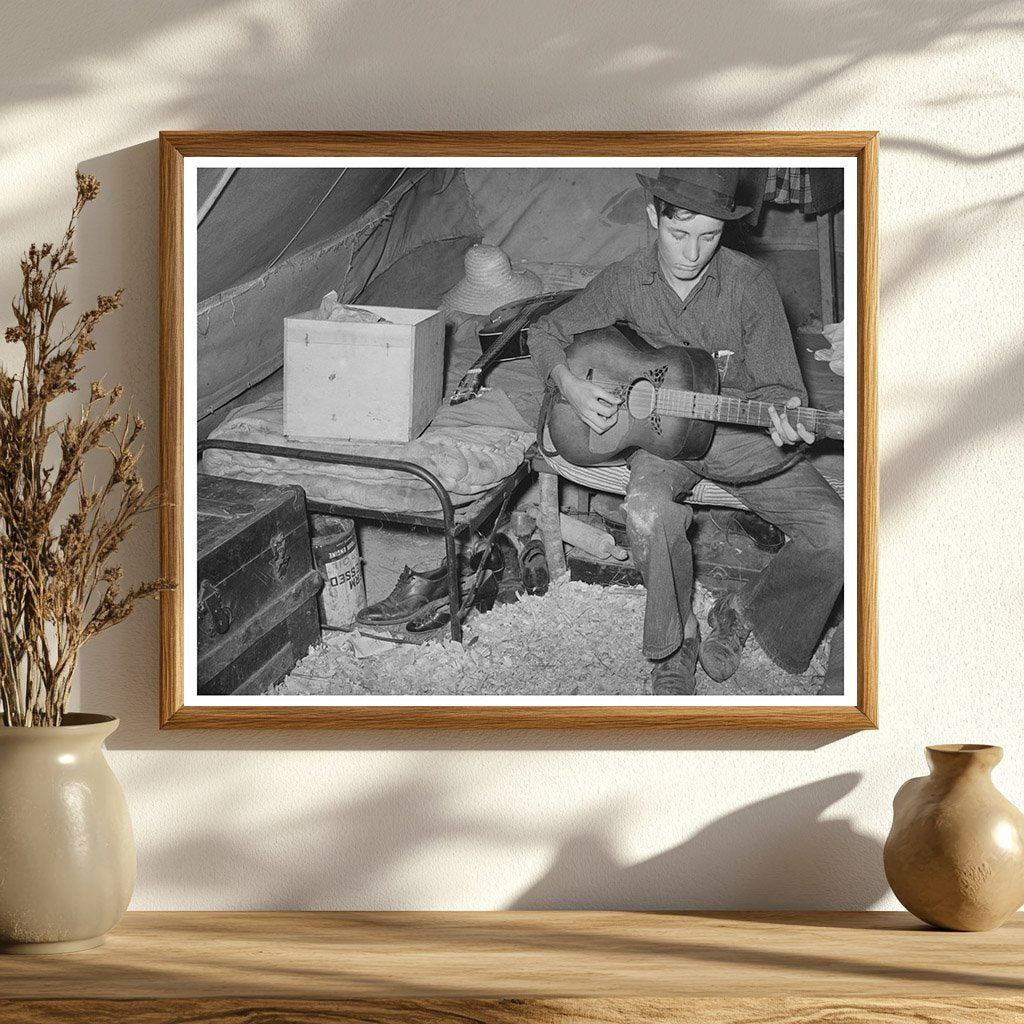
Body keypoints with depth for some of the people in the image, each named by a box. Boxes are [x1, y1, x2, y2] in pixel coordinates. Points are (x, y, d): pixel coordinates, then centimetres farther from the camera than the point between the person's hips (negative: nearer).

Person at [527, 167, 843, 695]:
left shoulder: (748, 283, -11)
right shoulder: (626, 281, -6)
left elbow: (779, 386, -9)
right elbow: (546, 332, 9)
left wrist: (785, 417, -32)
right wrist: (569, 385, -11)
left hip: (739, 431, 0)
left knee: (834, 532, -19)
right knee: (647, 509, -36)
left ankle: (741, 613, 7)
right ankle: (676, 643, -10)